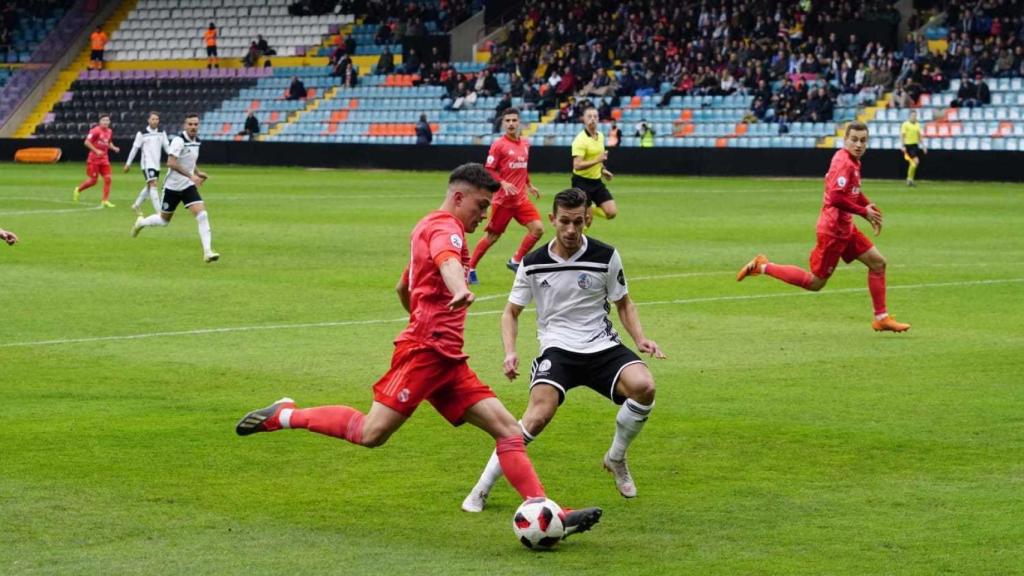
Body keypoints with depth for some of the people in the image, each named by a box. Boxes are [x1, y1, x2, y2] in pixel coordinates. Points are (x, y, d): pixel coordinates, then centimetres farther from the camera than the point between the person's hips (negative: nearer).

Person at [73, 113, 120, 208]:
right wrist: (96, 151, -23)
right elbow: (87, 142, -16)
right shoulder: (95, 131, -14)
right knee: (92, 180, -2)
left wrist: (113, 148, 3)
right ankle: (78, 189, 26)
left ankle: (105, 201, 0)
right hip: (94, 159, -6)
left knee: (108, 178, -5)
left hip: (104, 159, 6)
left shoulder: (109, 132, 8)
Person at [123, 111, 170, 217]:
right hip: (147, 164, -6)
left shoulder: (162, 133, 7)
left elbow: (166, 147, 8)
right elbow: (135, 148, 0)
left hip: (157, 164, 6)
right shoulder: (142, 133, -5)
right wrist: (128, 164, 3)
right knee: (153, 185, -16)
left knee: (149, 186, 16)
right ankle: (159, 212, -22)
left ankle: (137, 205, 36)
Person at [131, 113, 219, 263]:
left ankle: (207, 251, -18)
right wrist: (191, 176, -37)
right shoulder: (179, 140, -19)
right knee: (164, 220, 11)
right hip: (172, 187, -5)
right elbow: (171, 162, -31)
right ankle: (141, 222, 43)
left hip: (188, 186, 5)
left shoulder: (196, 141, 5)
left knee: (202, 215, -15)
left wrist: (198, 173, 7)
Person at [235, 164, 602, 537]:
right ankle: (285, 416, 4)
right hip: (424, 352, -10)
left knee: (507, 429, -2)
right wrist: (460, 291, -51)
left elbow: (403, 288, 39)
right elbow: (446, 260, -31)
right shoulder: (445, 227, -5)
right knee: (372, 433, -16)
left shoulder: (429, 227, 27)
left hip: (447, 360, 10)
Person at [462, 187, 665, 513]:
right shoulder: (533, 264, 0)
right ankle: (482, 489, -14)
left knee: (643, 387, -29)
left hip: (602, 347, 1)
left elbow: (623, 304, 12)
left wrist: (640, 339, -5)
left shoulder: (606, 257, -1)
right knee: (539, 414, -28)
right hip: (557, 349, -1)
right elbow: (511, 312, 11)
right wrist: (510, 352, -7)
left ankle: (616, 459, 0)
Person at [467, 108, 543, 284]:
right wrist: (503, 183, -24)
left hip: (521, 198, 6)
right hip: (503, 200, -6)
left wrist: (529, 185, 20)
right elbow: (488, 171, -11)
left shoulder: (525, 144, 9)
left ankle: (516, 261, 7)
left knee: (538, 229, -9)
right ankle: (470, 268, 16)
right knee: (492, 236, 1)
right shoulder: (498, 145, -10)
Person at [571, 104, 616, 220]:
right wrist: (597, 160, -33)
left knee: (612, 212, -3)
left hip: (597, 181, 7)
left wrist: (603, 169, 12)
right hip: (582, 182, -7)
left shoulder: (601, 136, 7)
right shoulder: (580, 140, -18)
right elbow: (577, 165, -27)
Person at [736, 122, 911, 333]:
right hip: (833, 229, -10)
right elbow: (836, 198, -29)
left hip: (845, 228, 10)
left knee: (878, 262, 9)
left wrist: (869, 207, 8)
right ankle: (763, 267, 8)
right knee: (815, 282, -2)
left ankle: (881, 318, 14)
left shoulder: (852, 161, 10)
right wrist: (864, 212, -19)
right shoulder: (843, 162, -20)